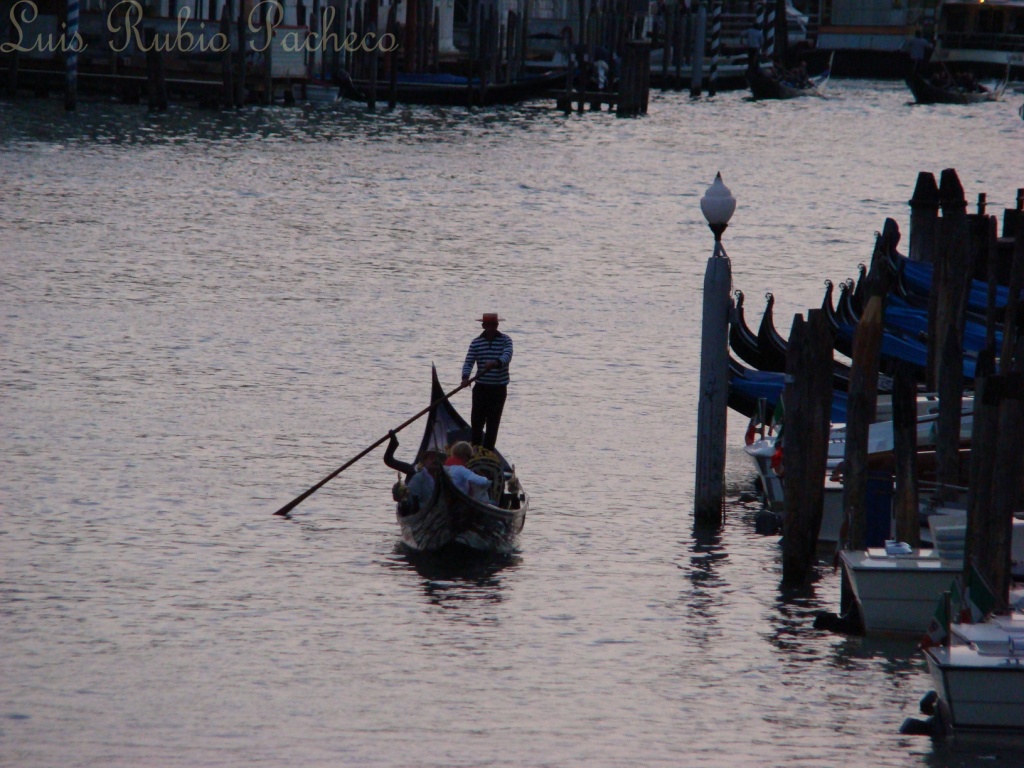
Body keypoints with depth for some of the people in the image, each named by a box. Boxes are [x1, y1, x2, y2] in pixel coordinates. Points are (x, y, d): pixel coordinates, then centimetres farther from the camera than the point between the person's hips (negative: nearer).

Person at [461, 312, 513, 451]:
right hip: (481, 388, 1)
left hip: (499, 389, -1)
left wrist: (496, 363, -41)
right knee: (476, 422, -3)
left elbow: (507, 356, -19)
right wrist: (465, 377, -24)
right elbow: (468, 362, -3)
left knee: (493, 424, 1)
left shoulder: (505, 340, -1)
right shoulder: (476, 342, 3)